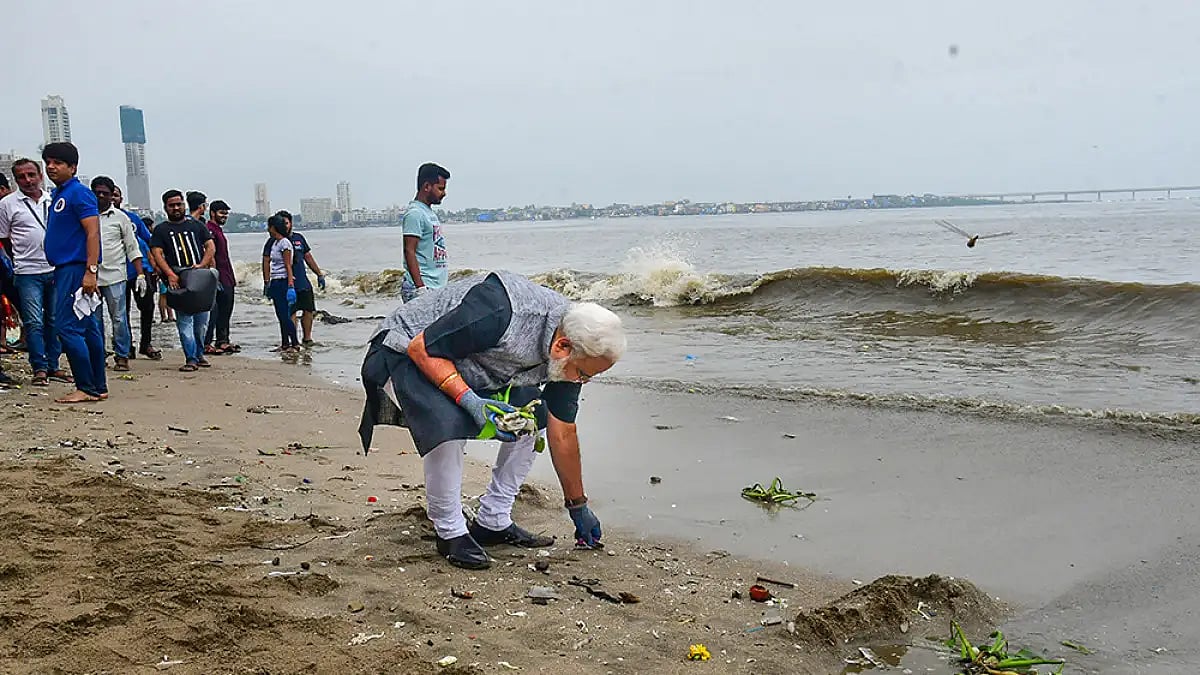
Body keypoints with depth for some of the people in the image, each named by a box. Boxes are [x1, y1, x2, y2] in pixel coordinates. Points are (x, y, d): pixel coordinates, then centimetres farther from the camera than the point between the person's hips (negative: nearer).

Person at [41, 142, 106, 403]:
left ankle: (87, 388, -7)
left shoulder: (79, 193, -10)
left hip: (76, 269, -10)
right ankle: (99, 388, 14)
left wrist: (91, 271, -25)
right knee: (87, 329, 10)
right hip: (65, 269, 10)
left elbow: (93, 232, -18)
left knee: (67, 327, -11)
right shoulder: (57, 194, 19)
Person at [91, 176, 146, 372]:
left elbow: (132, 248, 7)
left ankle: (122, 357, 4)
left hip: (115, 276, -2)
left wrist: (140, 274, -1)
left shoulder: (120, 217, 6)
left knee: (119, 318, -3)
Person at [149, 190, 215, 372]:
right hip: (178, 280, -2)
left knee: (201, 320, 5)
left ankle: (199, 354, 21)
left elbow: (211, 246, 10)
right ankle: (191, 359, -11)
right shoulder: (161, 230, 10)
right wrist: (170, 274, -16)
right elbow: (157, 253, -1)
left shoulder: (196, 226, 17)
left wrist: (202, 265, -8)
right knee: (184, 320, -10)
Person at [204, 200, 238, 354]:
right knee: (213, 311, -8)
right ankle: (206, 344, -6)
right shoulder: (209, 230, -11)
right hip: (218, 279, -10)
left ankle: (223, 341, 20)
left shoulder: (218, 230, 21)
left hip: (227, 279, 10)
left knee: (225, 311, 13)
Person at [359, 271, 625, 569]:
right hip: (407, 354, -7)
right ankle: (450, 533, -13)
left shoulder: (570, 353, -13)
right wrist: (470, 401, -40)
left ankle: (493, 522, 7)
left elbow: (563, 434, -2)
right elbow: (421, 348, -29)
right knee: (448, 425, -33)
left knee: (534, 415, -4)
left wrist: (578, 506, 5)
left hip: (468, 369, 8)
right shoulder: (501, 314, -39)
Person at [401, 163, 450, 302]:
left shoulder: (429, 212, 19)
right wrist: (420, 288, -23)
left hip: (436, 289, 9)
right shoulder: (415, 214, -11)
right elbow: (409, 251, -17)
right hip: (422, 288, -9)